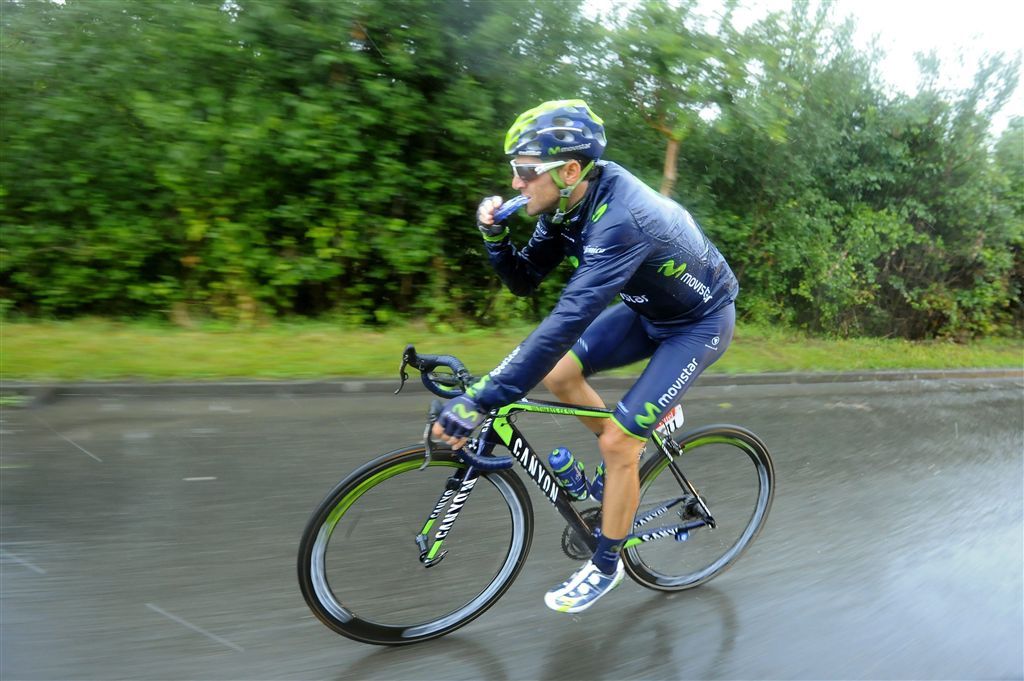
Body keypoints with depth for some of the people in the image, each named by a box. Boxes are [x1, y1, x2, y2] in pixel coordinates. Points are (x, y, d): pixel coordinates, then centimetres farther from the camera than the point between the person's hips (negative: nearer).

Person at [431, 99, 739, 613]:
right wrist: (494, 236, -24)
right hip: (649, 309, 8)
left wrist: (478, 403, -47)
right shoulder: (569, 201, -11)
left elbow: (567, 322, -46)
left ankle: (606, 565, 12)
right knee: (559, 375, -4)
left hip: (699, 323, -8)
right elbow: (523, 281, -3)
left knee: (615, 443, -11)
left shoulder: (619, 219, -38)